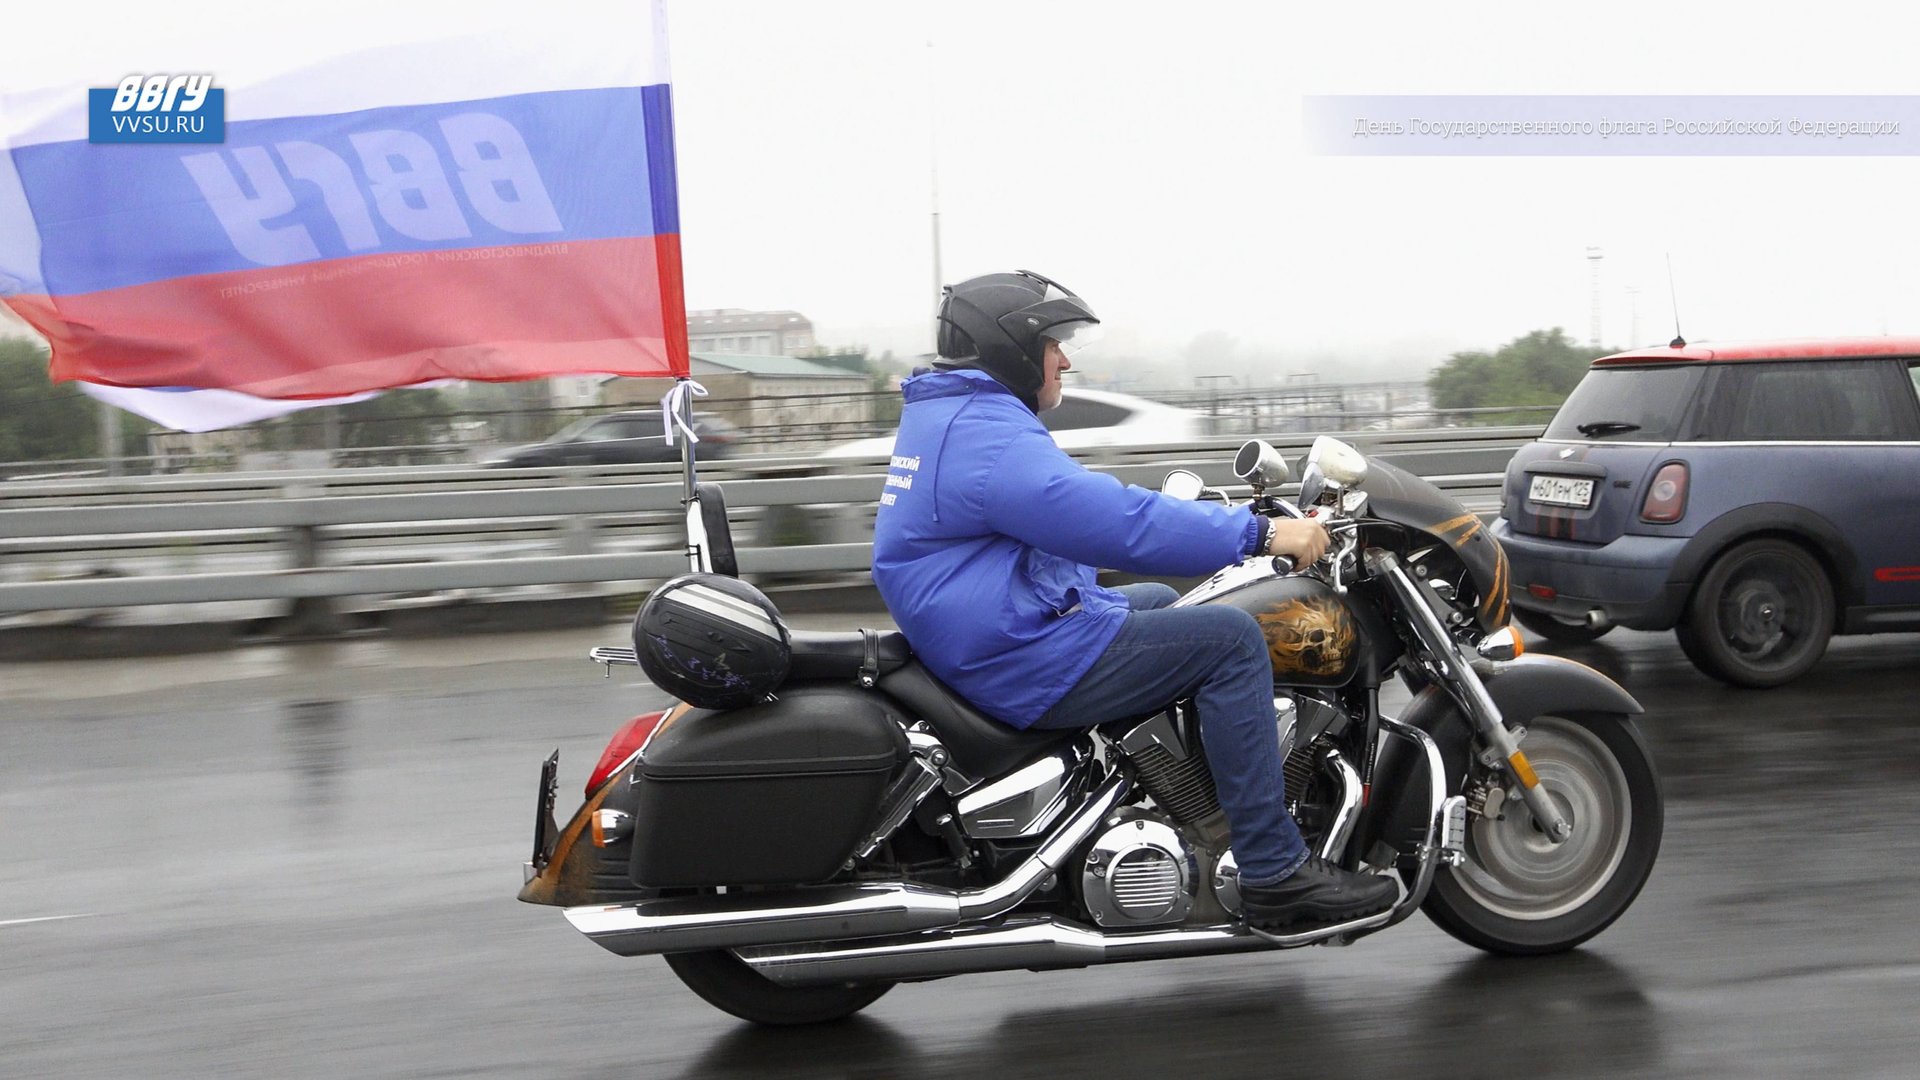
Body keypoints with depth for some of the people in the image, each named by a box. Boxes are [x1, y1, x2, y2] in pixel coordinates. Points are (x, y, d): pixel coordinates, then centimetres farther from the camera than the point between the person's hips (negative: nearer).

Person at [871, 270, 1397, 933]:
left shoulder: (946, 417, 16)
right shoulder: (987, 435, -20)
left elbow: (1085, 509, 24)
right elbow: (1118, 523, -27)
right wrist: (1261, 532, -21)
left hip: (988, 643, 12)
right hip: (1022, 664, -11)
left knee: (1160, 603, 29)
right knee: (1228, 638, -12)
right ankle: (1276, 877, -10)